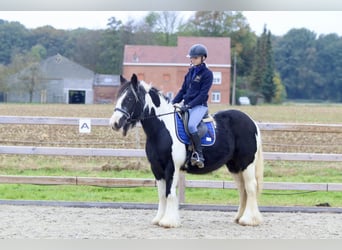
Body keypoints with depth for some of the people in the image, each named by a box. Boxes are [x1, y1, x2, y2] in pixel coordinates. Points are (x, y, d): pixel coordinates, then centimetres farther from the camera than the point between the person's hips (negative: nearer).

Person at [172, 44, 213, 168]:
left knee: (191, 125, -32)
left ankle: (199, 154, -26)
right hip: (186, 104, 8)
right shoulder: (191, 72, 14)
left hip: (199, 105, -8)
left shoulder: (207, 73, -6)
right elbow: (183, 89, 17)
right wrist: (174, 102, 4)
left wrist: (189, 105, -21)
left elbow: (203, 94, -13)